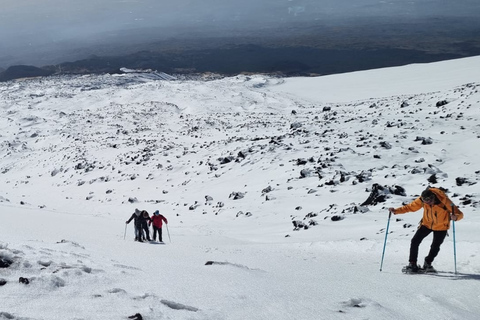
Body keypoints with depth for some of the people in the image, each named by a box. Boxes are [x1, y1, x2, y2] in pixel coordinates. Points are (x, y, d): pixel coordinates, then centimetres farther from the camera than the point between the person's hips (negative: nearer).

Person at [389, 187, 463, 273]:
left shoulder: (444, 201, -32)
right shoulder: (422, 200, -23)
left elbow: (460, 214, -30)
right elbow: (410, 207, -8)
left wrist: (455, 217, -54)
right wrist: (396, 211, -19)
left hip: (441, 226, -2)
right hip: (427, 224, 2)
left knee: (435, 246, 2)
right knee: (415, 241, -8)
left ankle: (427, 264, 28)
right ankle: (412, 264, 6)